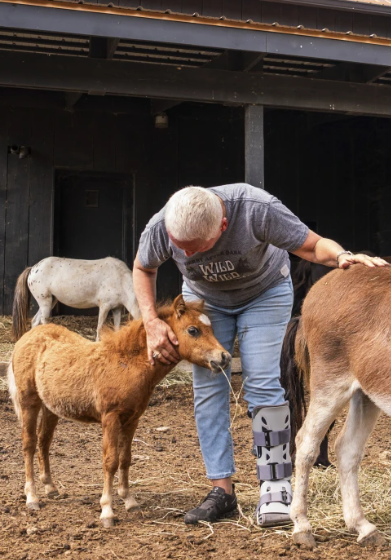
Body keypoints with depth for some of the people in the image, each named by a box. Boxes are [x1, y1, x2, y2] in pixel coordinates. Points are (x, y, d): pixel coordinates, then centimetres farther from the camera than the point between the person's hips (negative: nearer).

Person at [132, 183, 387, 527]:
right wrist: (152, 323, -16)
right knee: (208, 388, -5)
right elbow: (143, 269, -5)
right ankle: (222, 489, 3)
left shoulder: (257, 209, -40)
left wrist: (342, 256, -50)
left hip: (264, 293, -3)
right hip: (204, 299, 3)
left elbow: (313, 246, -28)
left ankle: (275, 486, -4)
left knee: (264, 385, -14)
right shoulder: (160, 227, -29)